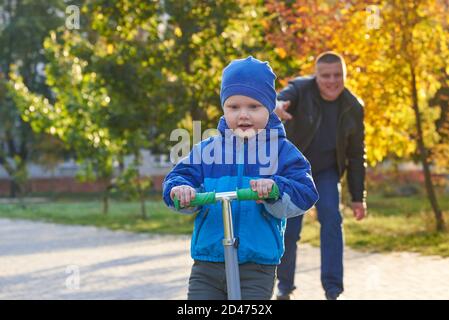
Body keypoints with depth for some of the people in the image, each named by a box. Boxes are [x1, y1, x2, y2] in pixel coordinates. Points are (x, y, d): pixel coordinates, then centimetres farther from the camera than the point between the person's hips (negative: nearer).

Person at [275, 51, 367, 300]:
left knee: (331, 219, -19)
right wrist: (276, 107, -68)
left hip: (326, 171, 2)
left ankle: (333, 290, -18)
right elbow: (281, 98, -42)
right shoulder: (300, 89, -18)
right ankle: (284, 285, 21)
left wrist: (358, 197, -3)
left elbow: (356, 155, -1)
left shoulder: (353, 108, -8)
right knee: (288, 231, -4)